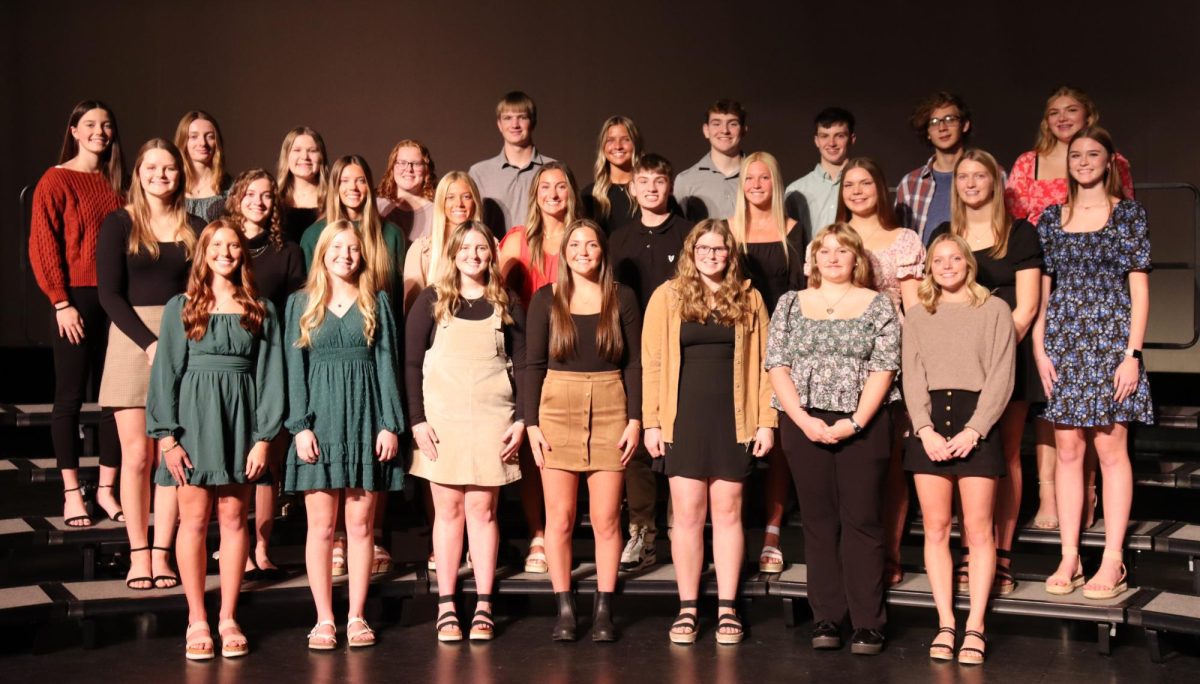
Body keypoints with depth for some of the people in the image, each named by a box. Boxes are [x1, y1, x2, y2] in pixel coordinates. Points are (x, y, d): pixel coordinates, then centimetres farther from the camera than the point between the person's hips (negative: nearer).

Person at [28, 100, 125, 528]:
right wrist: (61, 303, -12)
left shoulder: (116, 183, 12)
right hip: (77, 299, -4)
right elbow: (42, 247, -6)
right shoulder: (56, 181, -2)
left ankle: (106, 490, 13)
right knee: (70, 396, 2)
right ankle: (72, 494, 8)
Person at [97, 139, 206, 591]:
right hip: (132, 343, -2)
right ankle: (138, 554, 5)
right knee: (137, 455, -3)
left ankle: (161, 553, 6)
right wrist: (150, 343, -13)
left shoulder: (195, 228, 9)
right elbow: (109, 294, -4)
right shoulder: (119, 224, 2)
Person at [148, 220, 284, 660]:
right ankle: (196, 621, 9)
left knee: (234, 519, 5)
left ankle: (228, 618, 13)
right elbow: (165, 372, 1)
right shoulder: (181, 308, 3)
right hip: (195, 415, -1)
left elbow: (269, 375, 3)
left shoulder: (261, 310, 6)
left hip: (241, 418, 1)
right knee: (194, 519, 2)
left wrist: (264, 437, -4)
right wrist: (166, 437, -7)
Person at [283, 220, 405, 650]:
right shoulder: (301, 303, 8)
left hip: (365, 416, 0)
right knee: (321, 525, 1)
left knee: (361, 524, 2)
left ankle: (357, 616, 9)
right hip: (320, 417, 0)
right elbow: (295, 368, 3)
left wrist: (390, 424, -3)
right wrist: (300, 426, -7)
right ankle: (323, 619, 7)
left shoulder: (377, 302, 9)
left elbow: (386, 362, 5)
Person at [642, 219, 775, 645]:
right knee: (688, 514, 1)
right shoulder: (668, 296, 3)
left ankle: (727, 609, 11)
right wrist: (651, 422, -4)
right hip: (683, 417, -1)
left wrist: (766, 421, 0)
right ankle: (687, 610, 9)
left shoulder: (749, 300, 8)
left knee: (727, 512, 4)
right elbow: (653, 363, 1)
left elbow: (761, 364, 6)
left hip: (733, 418, 1)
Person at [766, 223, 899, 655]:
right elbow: (777, 365, 3)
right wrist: (803, 420, -10)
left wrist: (855, 422, -15)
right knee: (818, 521, 4)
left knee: (862, 520, -2)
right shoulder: (790, 304, 11)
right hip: (804, 424, 2)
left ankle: (868, 623, 2)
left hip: (862, 425, -2)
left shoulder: (878, 305, 5)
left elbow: (883, 369, -3)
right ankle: (826, 618, 10)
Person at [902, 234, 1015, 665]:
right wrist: (925, 430, -9)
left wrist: (973, 430, -12)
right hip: (929, 425, 3)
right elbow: (912, 377, 6)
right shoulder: (917, 317, 15)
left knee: (977, 529, -3)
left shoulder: (994, 310, 6)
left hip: (976, 423, -3)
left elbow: (1001, 376, -2)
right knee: (935, 528, 2)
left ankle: (975, 627, 0)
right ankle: (945, 624, 7)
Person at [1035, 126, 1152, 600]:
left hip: (1110, 337, -3)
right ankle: (1069, 557, 9)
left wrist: (1132, 354, -9)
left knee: (1111, 447, -3)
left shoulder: (1128, 214, 3)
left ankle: (1112, 561, 2)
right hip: (1063, 339, 3)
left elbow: (1139, 290, -1)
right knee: (1067, 450, 3)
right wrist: (1039, 348, 0)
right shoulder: (1051, 218, 10)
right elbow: (1040, 291, 10)